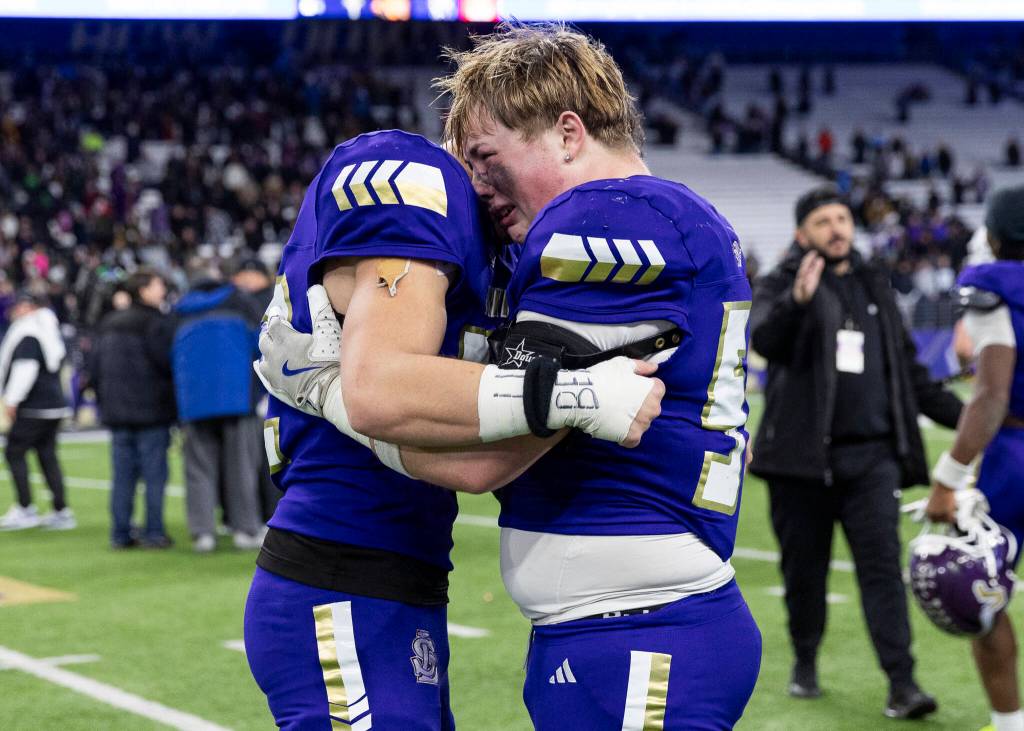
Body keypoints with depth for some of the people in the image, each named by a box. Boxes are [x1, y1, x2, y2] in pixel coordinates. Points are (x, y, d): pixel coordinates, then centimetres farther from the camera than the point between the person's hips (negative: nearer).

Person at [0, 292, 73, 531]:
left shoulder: (27, 334, -13)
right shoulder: (50, 330, 17)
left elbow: (26, 368, -23)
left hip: (33, 408, -9)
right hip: (55, 404, 9)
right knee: (47, 455, 10)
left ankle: (25, 509, -4)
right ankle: (61, 513, 8)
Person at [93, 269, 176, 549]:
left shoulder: (109, 325, 14)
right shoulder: (157, 323, -10)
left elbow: (96, 366, 17)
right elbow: (167, 362, -15)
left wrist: (104, 401, 22)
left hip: (117, 412, 7)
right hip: (152, 410, -7)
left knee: (122, 475, 8)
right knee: (154, 473, -1)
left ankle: (120, 534, 8)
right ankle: (154, 533, -2)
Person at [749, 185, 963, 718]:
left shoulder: (875, 288, 17)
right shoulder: (780, 286, 2)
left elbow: (908, 371, 23)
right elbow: (764, 340, -20)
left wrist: (962, 416, 17)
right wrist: (797, 301, -39)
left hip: (871, 456, 2)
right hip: (802, 455, -2)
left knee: (882, 565, -8)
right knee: (804, 567, 7)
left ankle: (901, 683, -12)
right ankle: (805, 663, 27)